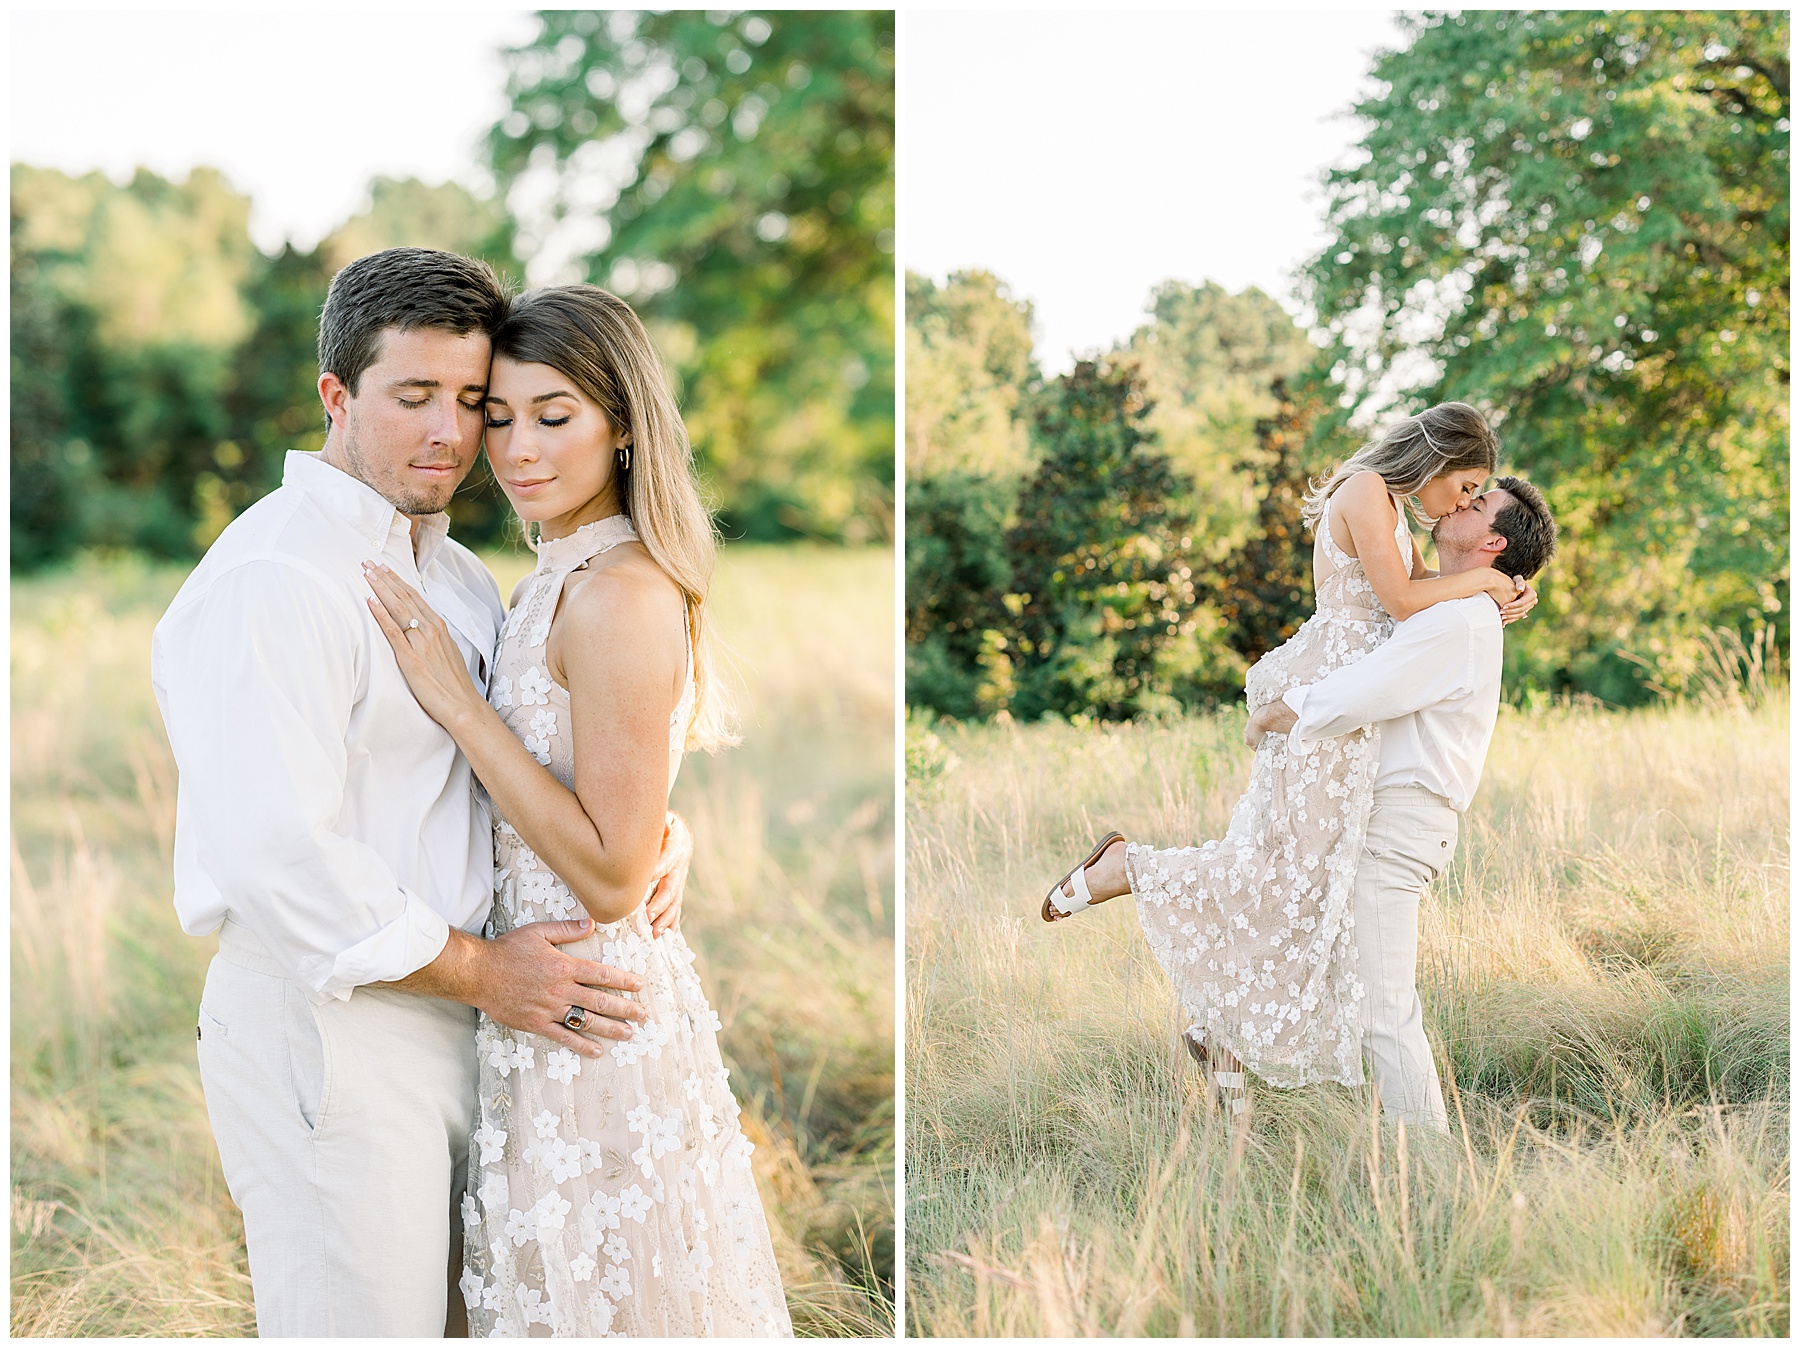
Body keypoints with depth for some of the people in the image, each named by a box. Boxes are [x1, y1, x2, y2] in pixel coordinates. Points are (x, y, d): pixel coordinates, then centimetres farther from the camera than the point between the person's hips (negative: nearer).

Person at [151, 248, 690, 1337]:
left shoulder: (459, 576, 14)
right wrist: (484, 972, -16)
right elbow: (275, 857, -24)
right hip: (324, 1027, -9)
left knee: (444, 1312, 18)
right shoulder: (270, 581, -17)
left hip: (456, 1021, 9)